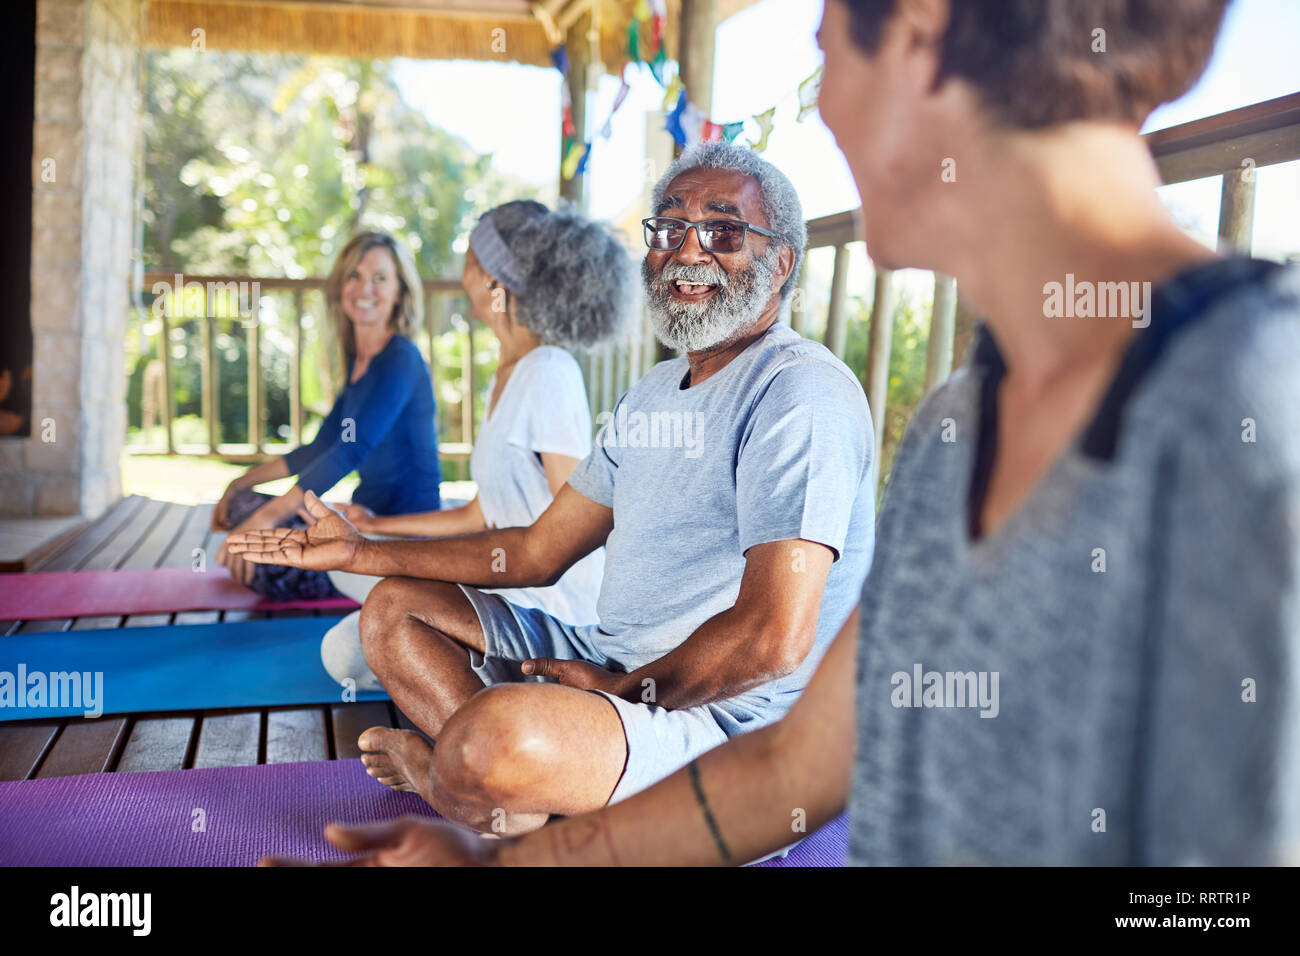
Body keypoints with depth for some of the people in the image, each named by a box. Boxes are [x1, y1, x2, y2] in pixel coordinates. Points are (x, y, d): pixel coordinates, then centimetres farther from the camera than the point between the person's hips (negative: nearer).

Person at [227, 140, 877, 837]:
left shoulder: (800, 392, -16)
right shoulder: (652, 394, 15)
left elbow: (773, 639, -26)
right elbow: (538, 553, 17)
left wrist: (623, 688, -12)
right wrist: (361, 553, 17)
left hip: (730, 721, -10)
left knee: (488, 733, -37)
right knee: (394, 607, 13)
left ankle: (437, 769, -1)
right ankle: (510, 790, -9)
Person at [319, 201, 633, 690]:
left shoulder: (548, 374, -18)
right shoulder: (507, 376, 11)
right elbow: (481, 516, 14)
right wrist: (375, 526, 22)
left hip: (552, 599, -9)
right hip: (507, 580, 9)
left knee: (348, 651, -11)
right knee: (349, 561, 14)